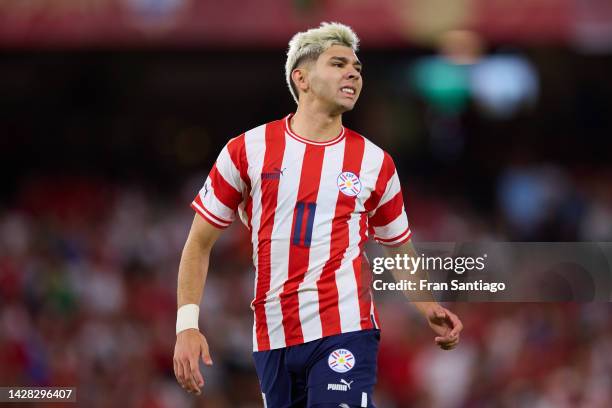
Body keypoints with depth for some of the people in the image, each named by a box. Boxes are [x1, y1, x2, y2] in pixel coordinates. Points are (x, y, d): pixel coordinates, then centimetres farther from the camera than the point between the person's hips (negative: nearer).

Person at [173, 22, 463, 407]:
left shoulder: (374, 161, 6)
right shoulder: (248, 150, 3)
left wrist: (427, 308, -1)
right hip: (272, 339, 1)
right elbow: (200, 244, 7)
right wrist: (187, 326, -4)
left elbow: (401, 249, 18)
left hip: (345, 332, -1)